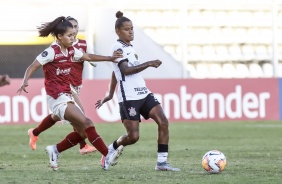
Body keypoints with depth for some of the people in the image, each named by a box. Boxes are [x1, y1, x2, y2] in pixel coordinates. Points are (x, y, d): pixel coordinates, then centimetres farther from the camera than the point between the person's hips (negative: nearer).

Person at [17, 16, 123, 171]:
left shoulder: (71, 51, 10)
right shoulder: (52, 52, -12)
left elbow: (88, 57, 25)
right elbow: (32, 67, -15)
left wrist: (109, 58, 23)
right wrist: (25, 82, -32)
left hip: (67, 96, 9)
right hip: (57, 98, -9)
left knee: (82, 132, 5)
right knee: (86, 123, -18)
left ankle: (55, 150, 20)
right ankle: (107, 157, -20)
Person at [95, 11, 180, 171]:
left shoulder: (129, 48, 18)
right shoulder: (119, 48, -8)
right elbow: (125, 70, -23)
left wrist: (110, 95, 31)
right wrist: (148, 64, -27)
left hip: (143, 94, 8)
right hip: (129, 98, -8)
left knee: (163, 122, -11)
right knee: (133, 136, -9)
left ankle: (162, 162, -8)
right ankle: (111, 149, 21)